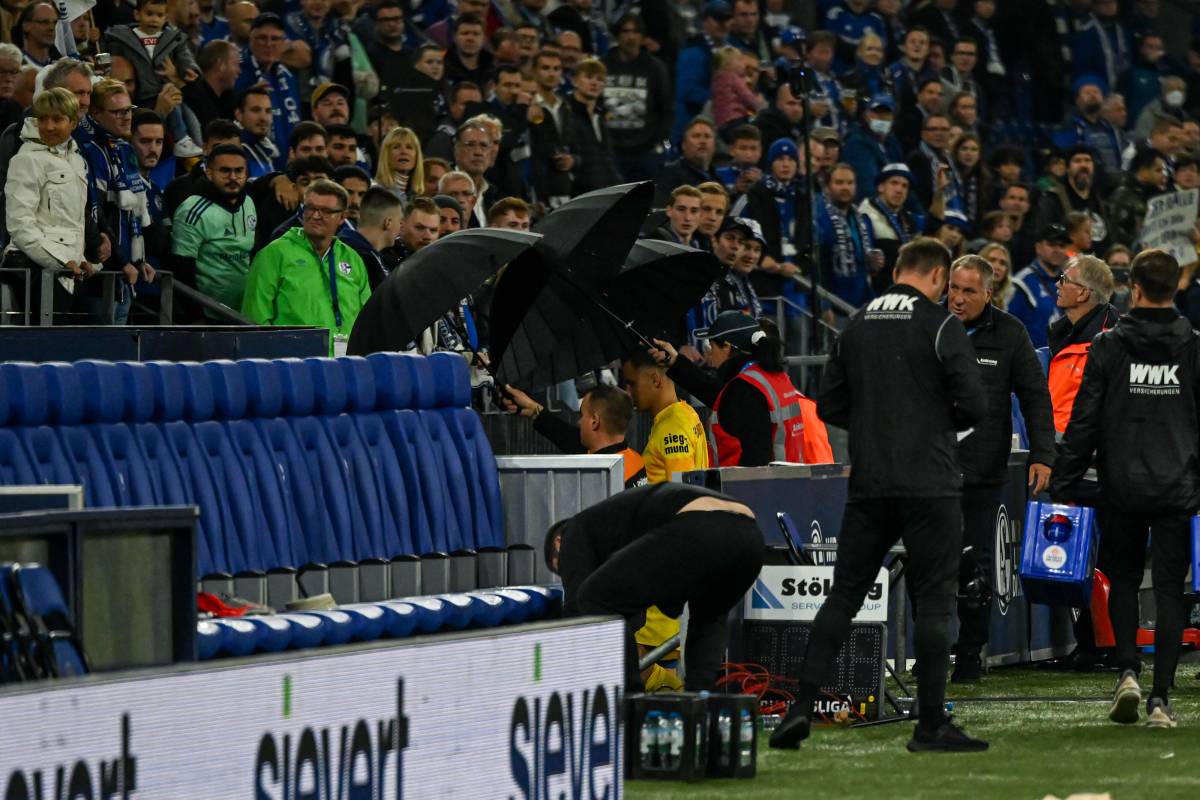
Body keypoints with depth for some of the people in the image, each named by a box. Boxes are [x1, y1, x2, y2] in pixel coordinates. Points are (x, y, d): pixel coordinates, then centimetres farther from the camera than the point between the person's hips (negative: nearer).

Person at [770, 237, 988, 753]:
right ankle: (931, 724, 0)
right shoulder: (941, 326, -6)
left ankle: (802, 705, -2)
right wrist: (942, 420, 10)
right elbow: (973, 405, -11)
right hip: (930, 485, -4)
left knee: (843, 594, 9)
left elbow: (829, 406, 11)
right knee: (934, 600, 1)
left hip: (868, 486, 4)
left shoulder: (856, 328, 9)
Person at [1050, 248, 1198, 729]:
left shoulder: (1108, 347, -3)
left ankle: (1128, 672, -1)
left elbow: (1083, 423, -2)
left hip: (1122, 487, 0)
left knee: (1123, 579, 17)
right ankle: (1161, 697, -3)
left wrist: (1064, 487, 3)